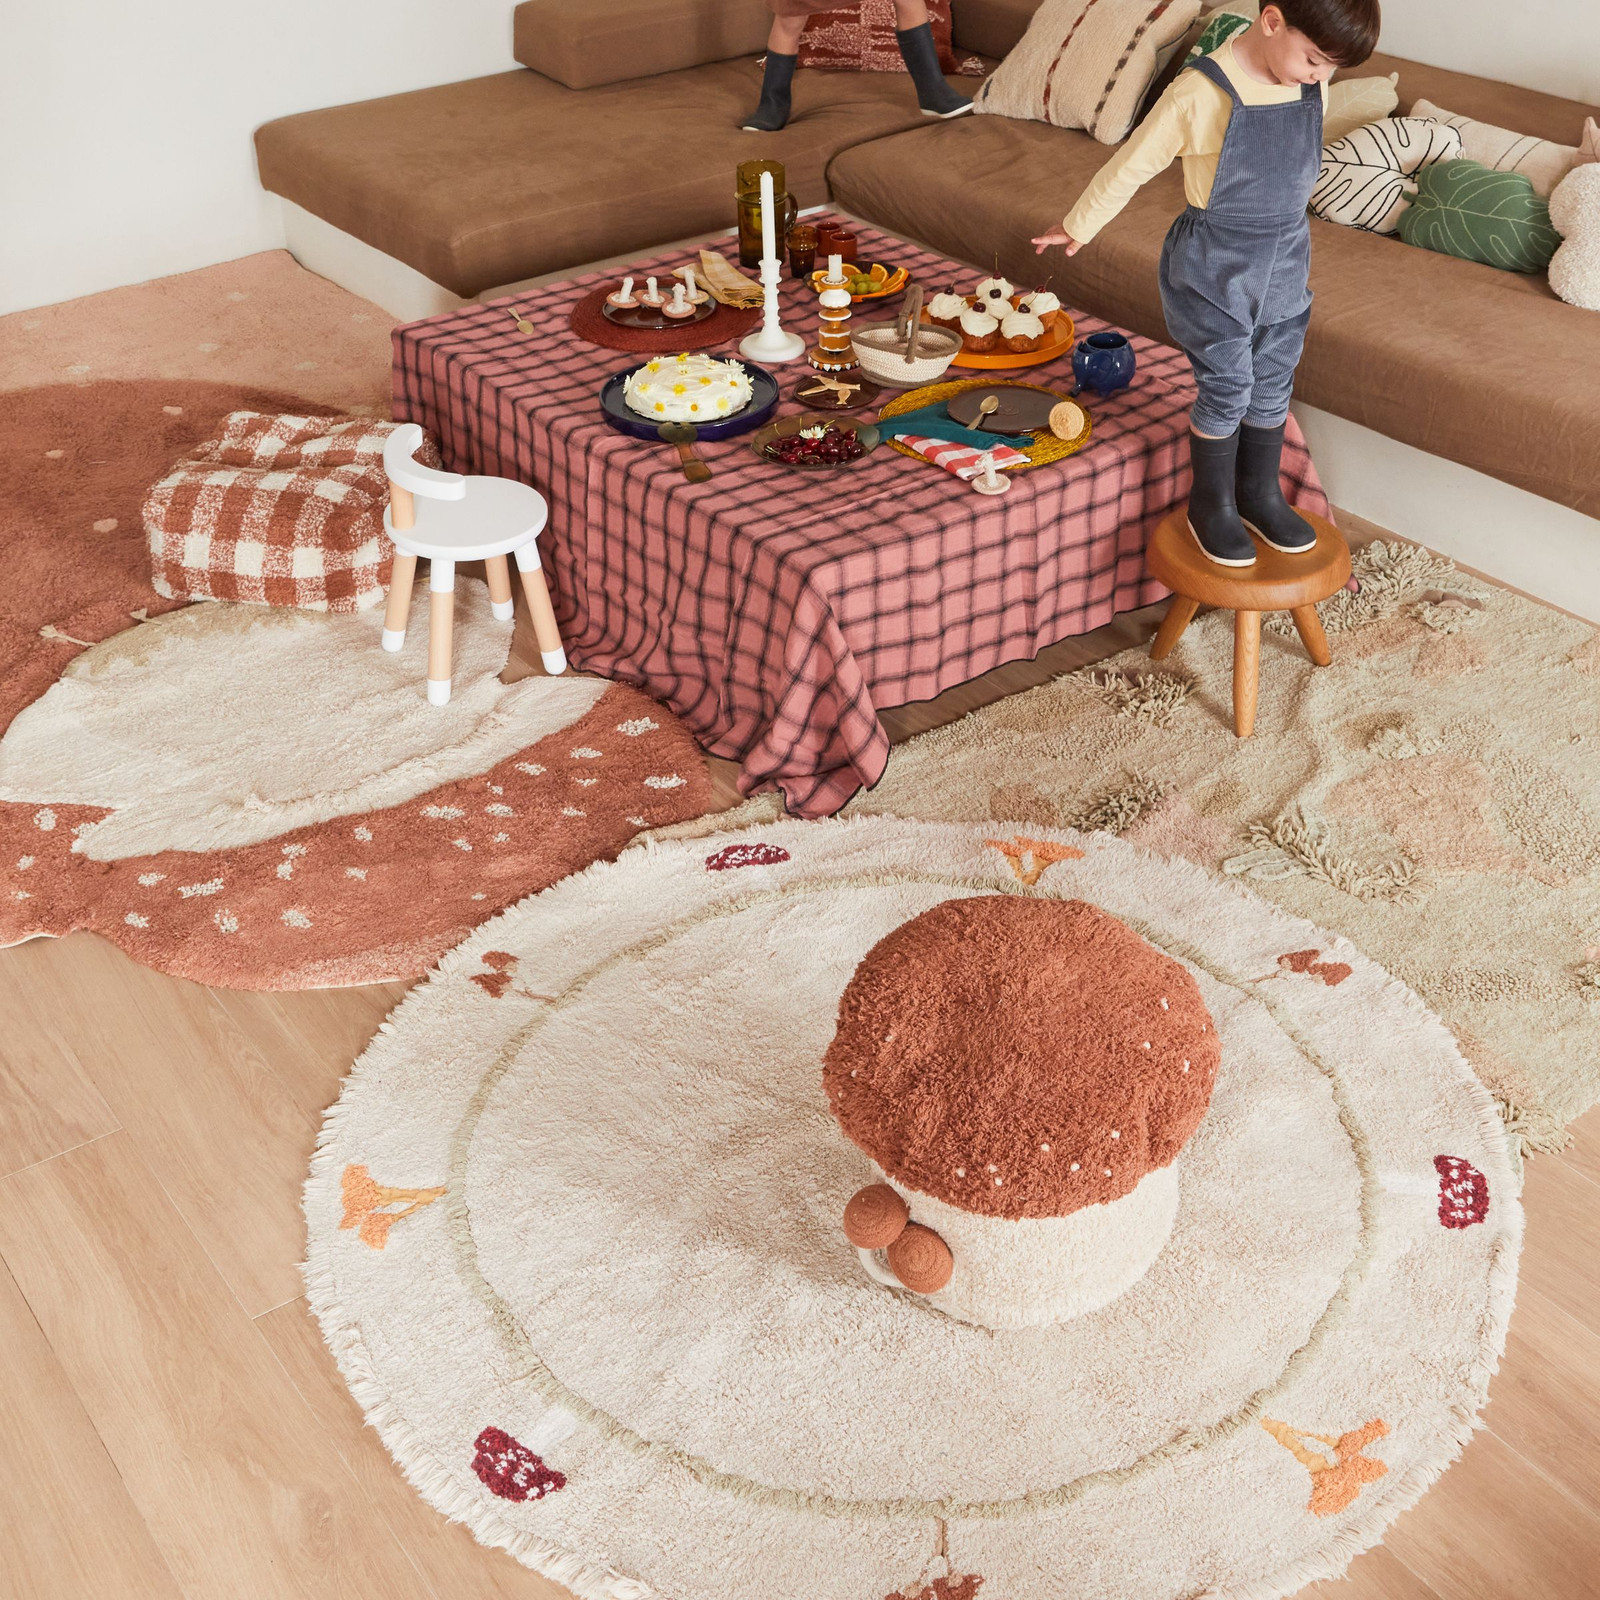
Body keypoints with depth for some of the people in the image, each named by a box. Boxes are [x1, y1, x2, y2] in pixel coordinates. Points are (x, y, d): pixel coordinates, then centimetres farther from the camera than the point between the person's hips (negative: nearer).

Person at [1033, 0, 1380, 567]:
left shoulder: (1312, 83, -4)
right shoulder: (1200, 93, -24)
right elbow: (1131, 165, -12)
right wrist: (1077, 227, -2)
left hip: (1284, 264, 6)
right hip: (1214, 266, -6)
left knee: (1272, 386, 15)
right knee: (1226, 388, 2)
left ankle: (1260, 494, 33)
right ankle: (1211, 505, 21)